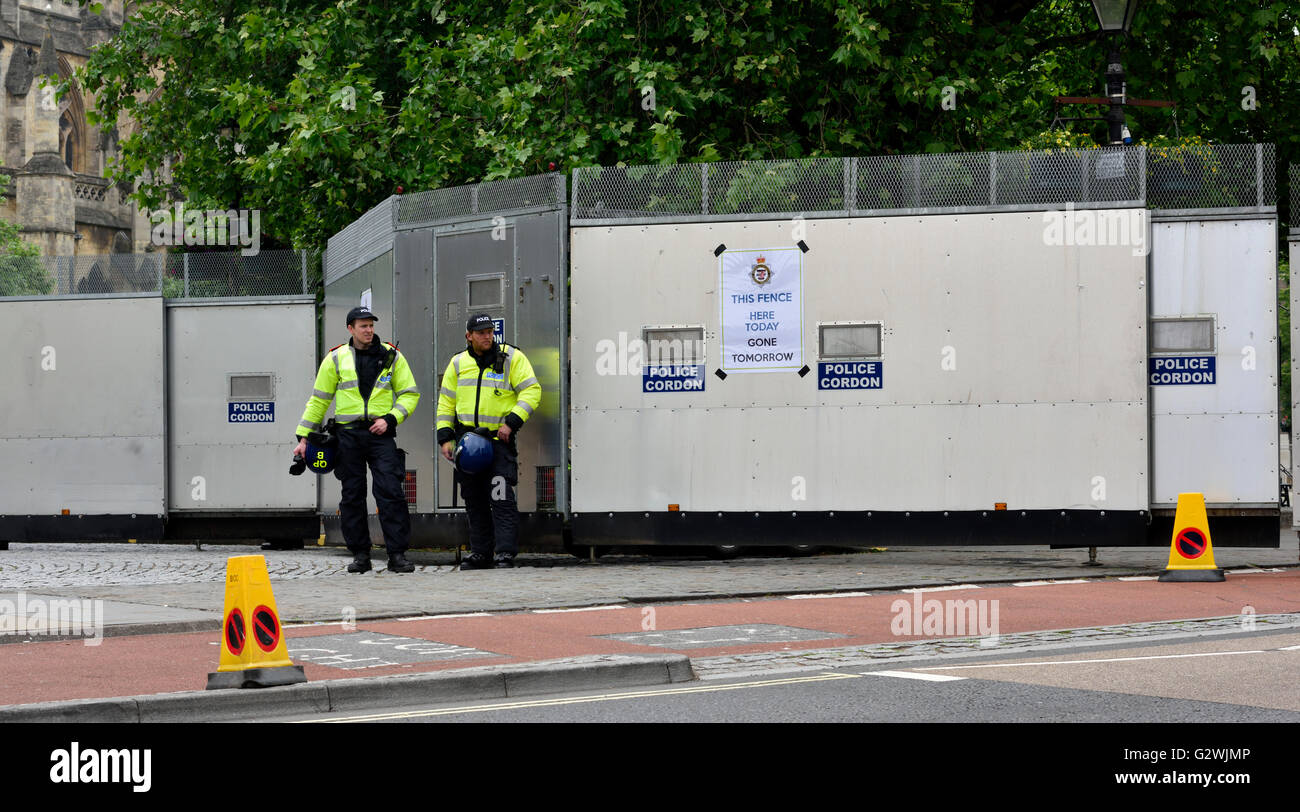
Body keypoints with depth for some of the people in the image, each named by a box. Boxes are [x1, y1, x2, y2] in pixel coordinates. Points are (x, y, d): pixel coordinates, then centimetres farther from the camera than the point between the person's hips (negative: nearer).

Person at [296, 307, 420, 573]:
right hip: (348, 434, 1)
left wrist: (390, 419, -8)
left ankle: (397, 554, -8)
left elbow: (410, 394, 8)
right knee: (352, 496, 3)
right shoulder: (336, 359, 7)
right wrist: (303, 436, 9)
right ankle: (360, 554, 12)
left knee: (390, 492, -10)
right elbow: (319, 400, 12)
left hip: (380, 434, -1)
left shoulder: (391, 356, 7)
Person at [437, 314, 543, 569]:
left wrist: (512, 422, -16)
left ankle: (505, 553, -11)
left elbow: (531, 390, -6)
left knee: (501, 499, -12)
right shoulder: (458, 363, 11)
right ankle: (480, 553, 17)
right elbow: (446, 402, 15)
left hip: (499, 439, -4)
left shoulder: (512, 358, -1)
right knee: (474, 501, 9)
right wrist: (445, 438, 5)